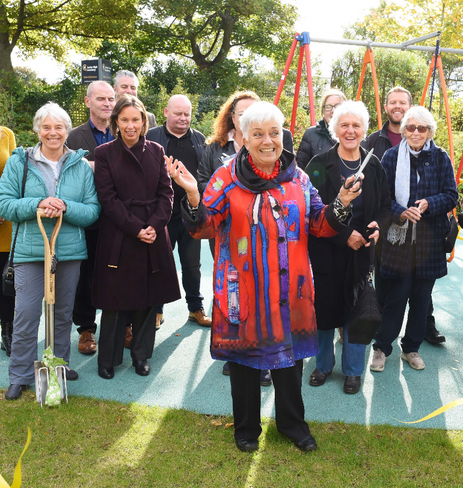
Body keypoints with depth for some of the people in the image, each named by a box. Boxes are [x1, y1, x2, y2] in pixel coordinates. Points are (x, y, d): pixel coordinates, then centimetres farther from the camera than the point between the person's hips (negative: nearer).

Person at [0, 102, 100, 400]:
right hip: (30, 251, -2)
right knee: (26, 315, -1)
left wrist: (65, 207, -19)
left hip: (70, 252, 2)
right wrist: (38, 205, -19)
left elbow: (93, 210, -1)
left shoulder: (82, 166, 4)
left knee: (64, 314, 14)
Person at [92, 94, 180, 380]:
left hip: (153, 237, 3)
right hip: (118, 236, -2)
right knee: (116, 298, 4)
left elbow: (166, 192, 4)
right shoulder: (104, 153, -1)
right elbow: (108, 198, -7)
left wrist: (155, 225, -10)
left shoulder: (156, 151, 7)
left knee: (149, 298, 8)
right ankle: (108, 359, 20)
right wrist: (136, 228, -14)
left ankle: (141, 355, 24)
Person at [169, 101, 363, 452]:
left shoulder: (298, 178, 4)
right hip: (243, 288, -3)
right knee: (245, 356, 12)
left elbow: (319, 224, 8)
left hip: (289, 288, 3)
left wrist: (341, 205, -12)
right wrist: (193, 196, -28)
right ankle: (247, 427, 34)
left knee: (290, 354, 16)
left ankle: (293, 422, 38)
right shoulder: (227, 178, -6)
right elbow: (204, 228, -10)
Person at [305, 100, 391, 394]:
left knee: (355, 310, 7)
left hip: (361, 251, 2)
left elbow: (386, 206, 10)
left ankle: (353, 370, 27)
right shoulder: (319, 165, -4)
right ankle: (324, 364, 31)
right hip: (325, 251, -2)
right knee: (325, 307, 8)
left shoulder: (374, 166, 5)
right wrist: (344, 234, -16)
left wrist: (379, 225, -11)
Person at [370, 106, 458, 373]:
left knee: (422, 296, 10)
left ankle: (412, 348, 26)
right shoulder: (391, 156, -1)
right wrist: (401, 212, -20)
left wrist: (428, 204, -17)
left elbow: (451, 196, 1)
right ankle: (382, 347, 16)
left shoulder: (440, 158, 3)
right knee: (397, 295, -1)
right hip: (399, 237, -2)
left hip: (430, 239, 2)